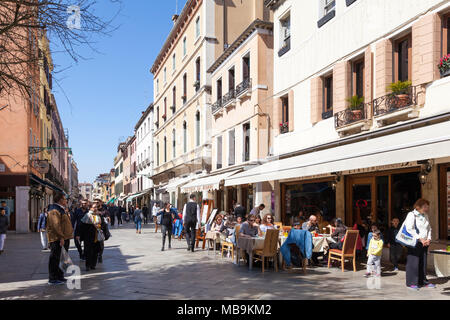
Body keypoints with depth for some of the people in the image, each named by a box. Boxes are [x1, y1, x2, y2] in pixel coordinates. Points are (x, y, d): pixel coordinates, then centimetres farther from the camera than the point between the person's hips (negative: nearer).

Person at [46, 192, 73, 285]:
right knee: (55, 259, -5)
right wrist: (61, 237, -25)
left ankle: (60, 277, 24)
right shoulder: (54, 211, -15)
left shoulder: (62, 210, 20)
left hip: (64, 238, 11)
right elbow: (56, 225, -23)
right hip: (57, 239, -11)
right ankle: (53, 279, 1)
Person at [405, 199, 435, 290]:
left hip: (424, 243, 7)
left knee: (423, 262, 10)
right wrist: (420, 239, -16)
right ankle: (411, 283, 0)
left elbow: (429, 228, 19)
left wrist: (428, 239, 2)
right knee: (414, 262, -5)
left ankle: (423, 281, 20)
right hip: (414, 242, -7)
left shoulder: (425, 216, 16)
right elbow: (410, 229, -16)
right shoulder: (412, 215, -8)